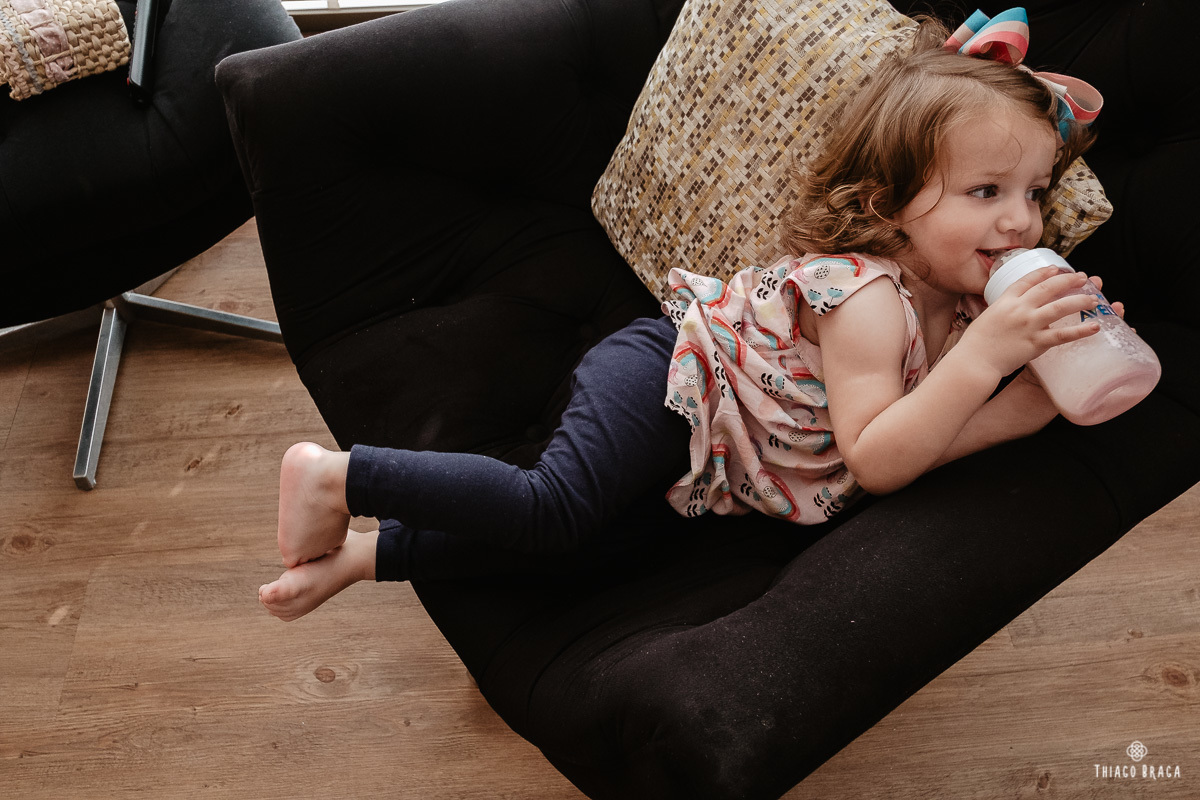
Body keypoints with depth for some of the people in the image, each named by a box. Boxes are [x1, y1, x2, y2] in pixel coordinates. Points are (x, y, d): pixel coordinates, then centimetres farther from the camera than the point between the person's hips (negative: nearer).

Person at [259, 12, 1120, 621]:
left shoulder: (955, 299, 4)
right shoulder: (865, 294, -25)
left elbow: (944, 430, 0)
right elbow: (875, 463, -29)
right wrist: (983, 355, -34)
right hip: (665, 377, -9)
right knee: (555, 508, -27)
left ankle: (368, 552, 7)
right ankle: (337, 477, -11)